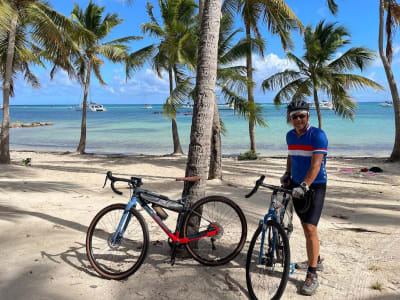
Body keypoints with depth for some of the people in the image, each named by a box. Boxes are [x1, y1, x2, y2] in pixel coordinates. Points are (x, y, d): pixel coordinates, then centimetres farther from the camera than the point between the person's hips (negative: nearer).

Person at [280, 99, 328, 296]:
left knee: (310, 228, -13)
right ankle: (316, 260, 36)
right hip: (296, 185, 6)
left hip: (315, 186, -6)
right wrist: (287, 174, 8)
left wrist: (304, 186, -36)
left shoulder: (318, 135, -16)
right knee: (306, 226, 15)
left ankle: (312, 275, -3)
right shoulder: (290, 136, 4)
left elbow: (316, 165, -26)